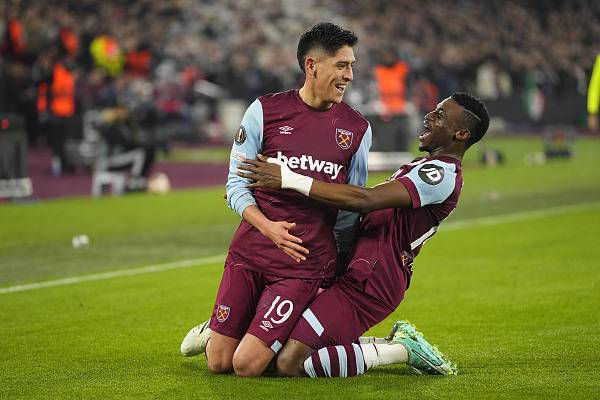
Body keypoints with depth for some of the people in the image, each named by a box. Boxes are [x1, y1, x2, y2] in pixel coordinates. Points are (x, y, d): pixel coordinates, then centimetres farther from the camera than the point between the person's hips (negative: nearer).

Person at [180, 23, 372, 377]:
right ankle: (213, 331, 35)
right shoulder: (265, 110, 0)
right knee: (219, 364, 1)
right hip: (250, 251, 1)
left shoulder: (358, 129, 4)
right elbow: (236, 183, 1)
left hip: (306, 264, 0)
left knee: (247, 365, -11)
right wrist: (266, 226, -16)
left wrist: (337, 266, 13)